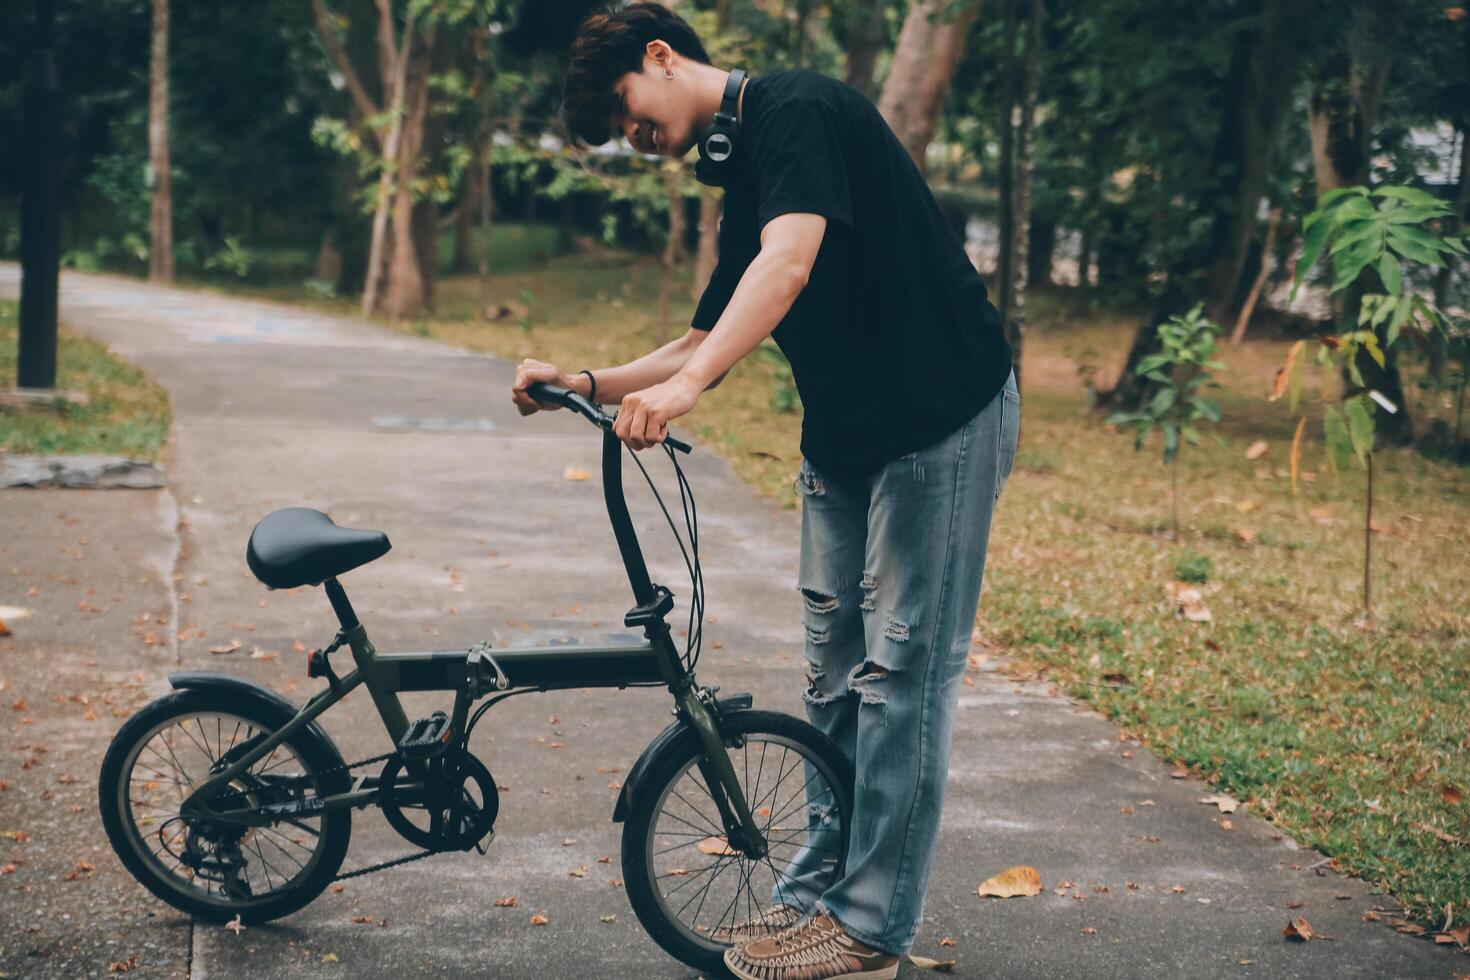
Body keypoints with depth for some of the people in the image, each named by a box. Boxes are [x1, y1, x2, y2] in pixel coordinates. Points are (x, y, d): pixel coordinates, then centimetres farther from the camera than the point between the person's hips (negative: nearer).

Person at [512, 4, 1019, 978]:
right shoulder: (743, 167, 15)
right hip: (847, 433, 9)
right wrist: (590, 384, 4)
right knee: (836, 669, 12)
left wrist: (684, 386, -37)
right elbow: (707, 342, 17)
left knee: (903, 668, -4)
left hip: (943, 417, -9)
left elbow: (789, 262, -29)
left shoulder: (798, 106, -13)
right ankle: (818, 887, 22)